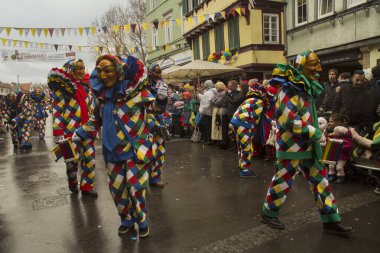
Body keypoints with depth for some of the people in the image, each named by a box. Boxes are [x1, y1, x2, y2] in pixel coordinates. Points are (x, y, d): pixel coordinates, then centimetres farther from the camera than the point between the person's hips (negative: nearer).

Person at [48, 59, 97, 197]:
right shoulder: (61, 87, -7)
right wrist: (58, 132, -15)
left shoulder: (85, 85, 11)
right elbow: (57, 111, -11)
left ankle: (87, 186, 18)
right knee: (73, 158, 3)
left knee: (90, 157, 4)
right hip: (70, 129, -5)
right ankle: (72, 182, 31)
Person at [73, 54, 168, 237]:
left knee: (135, 186, -3)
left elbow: (154, 106, -11)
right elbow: (95, 120, 18)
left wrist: (161, 99, -32)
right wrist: (79, 134, 16)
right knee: (116, 187, 14)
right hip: (113, 150, 6)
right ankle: (127, 218, 36)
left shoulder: (135, 89, -12)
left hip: (135, 148, -5)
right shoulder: (100, 95, 4)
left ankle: (142, 220, 22)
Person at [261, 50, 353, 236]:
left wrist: (316, 133, 12)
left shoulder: (305, 88, 13)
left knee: (320, 180, 11)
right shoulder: (290, 88, -16)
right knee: (284, 181, 3)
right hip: (292, 144, -9)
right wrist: (317, 135, -19)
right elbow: (290, 119, -25)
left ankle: (330, 221, 21)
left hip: (307, 144, 9)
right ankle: (268, 213, 23)